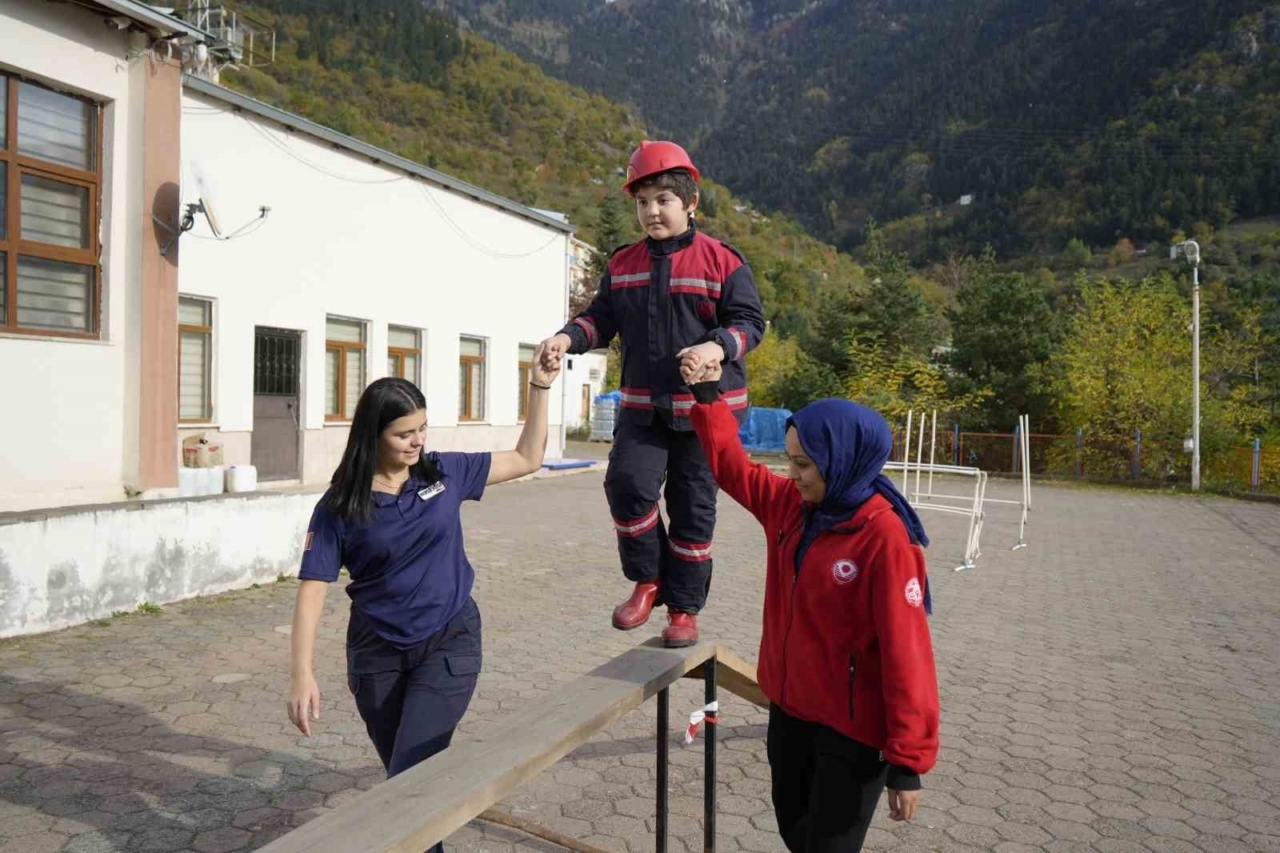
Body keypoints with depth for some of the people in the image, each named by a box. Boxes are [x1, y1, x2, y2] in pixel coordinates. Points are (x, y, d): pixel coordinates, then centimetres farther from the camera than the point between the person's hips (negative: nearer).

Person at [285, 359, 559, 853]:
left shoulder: (445, 473, -5)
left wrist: (540, 387, -7)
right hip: (377, 651, 1)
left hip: (450, 643, -1)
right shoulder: (339, 506, -9)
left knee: (410, 777, -11)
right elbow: (313, 588, -10)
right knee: (403, 776, 17)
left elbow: (527, 460, 1)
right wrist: (302, 675, -19)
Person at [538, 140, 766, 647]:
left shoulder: (721, 261, -5)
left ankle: (684, 609, 20)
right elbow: (602, 319, 10)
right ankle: (647, 581, 9)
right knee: (627, 484, -16)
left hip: (706, 405, -3)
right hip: (643, 405, 3)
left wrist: (718, 346, -26)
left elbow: (750, 321, -6)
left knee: (692, 509, 4)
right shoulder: (623, 265, 9)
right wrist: (569, 338, -10)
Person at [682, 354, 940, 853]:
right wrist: (707, 396, 5)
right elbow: (732, 466, 11)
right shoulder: (790, 506, -4)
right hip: (788, 710, 7)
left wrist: (908, 761, -20)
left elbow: (906, 653, -23)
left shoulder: (885, 538, -24)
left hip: (851, 730, -7)